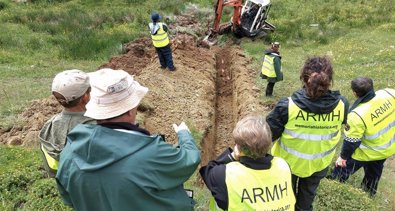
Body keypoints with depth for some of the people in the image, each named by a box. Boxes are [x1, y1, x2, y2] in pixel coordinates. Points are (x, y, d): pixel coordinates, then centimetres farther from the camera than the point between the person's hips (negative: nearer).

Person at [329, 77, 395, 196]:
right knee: (374, 172, 32)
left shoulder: (357, 115, -38)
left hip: (367, 153, -6)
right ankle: (369, 193, 56)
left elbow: (351, 141, -25)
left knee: (344, 168, 20)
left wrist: (343, 156, -8)